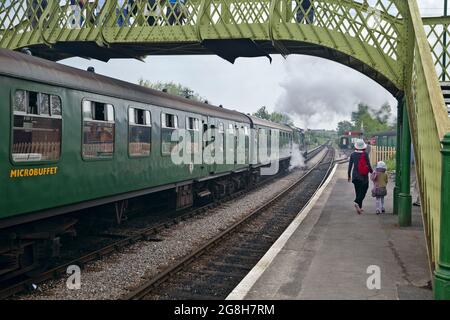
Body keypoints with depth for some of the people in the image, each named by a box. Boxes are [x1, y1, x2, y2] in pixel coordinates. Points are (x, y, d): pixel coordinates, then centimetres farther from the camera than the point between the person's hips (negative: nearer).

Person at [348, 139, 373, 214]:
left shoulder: (353, 154, 0)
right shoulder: (365, 154, -10)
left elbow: (350, 166, 4)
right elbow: (368, 165, -8)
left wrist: (349, 176, 14)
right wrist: (372, 172, 9)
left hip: (355, 176, 4)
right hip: (364, 177, -4)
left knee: (358, 191, 13)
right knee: (363, 191, 1)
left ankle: (360, 207, 16)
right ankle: (357, 202, -22)